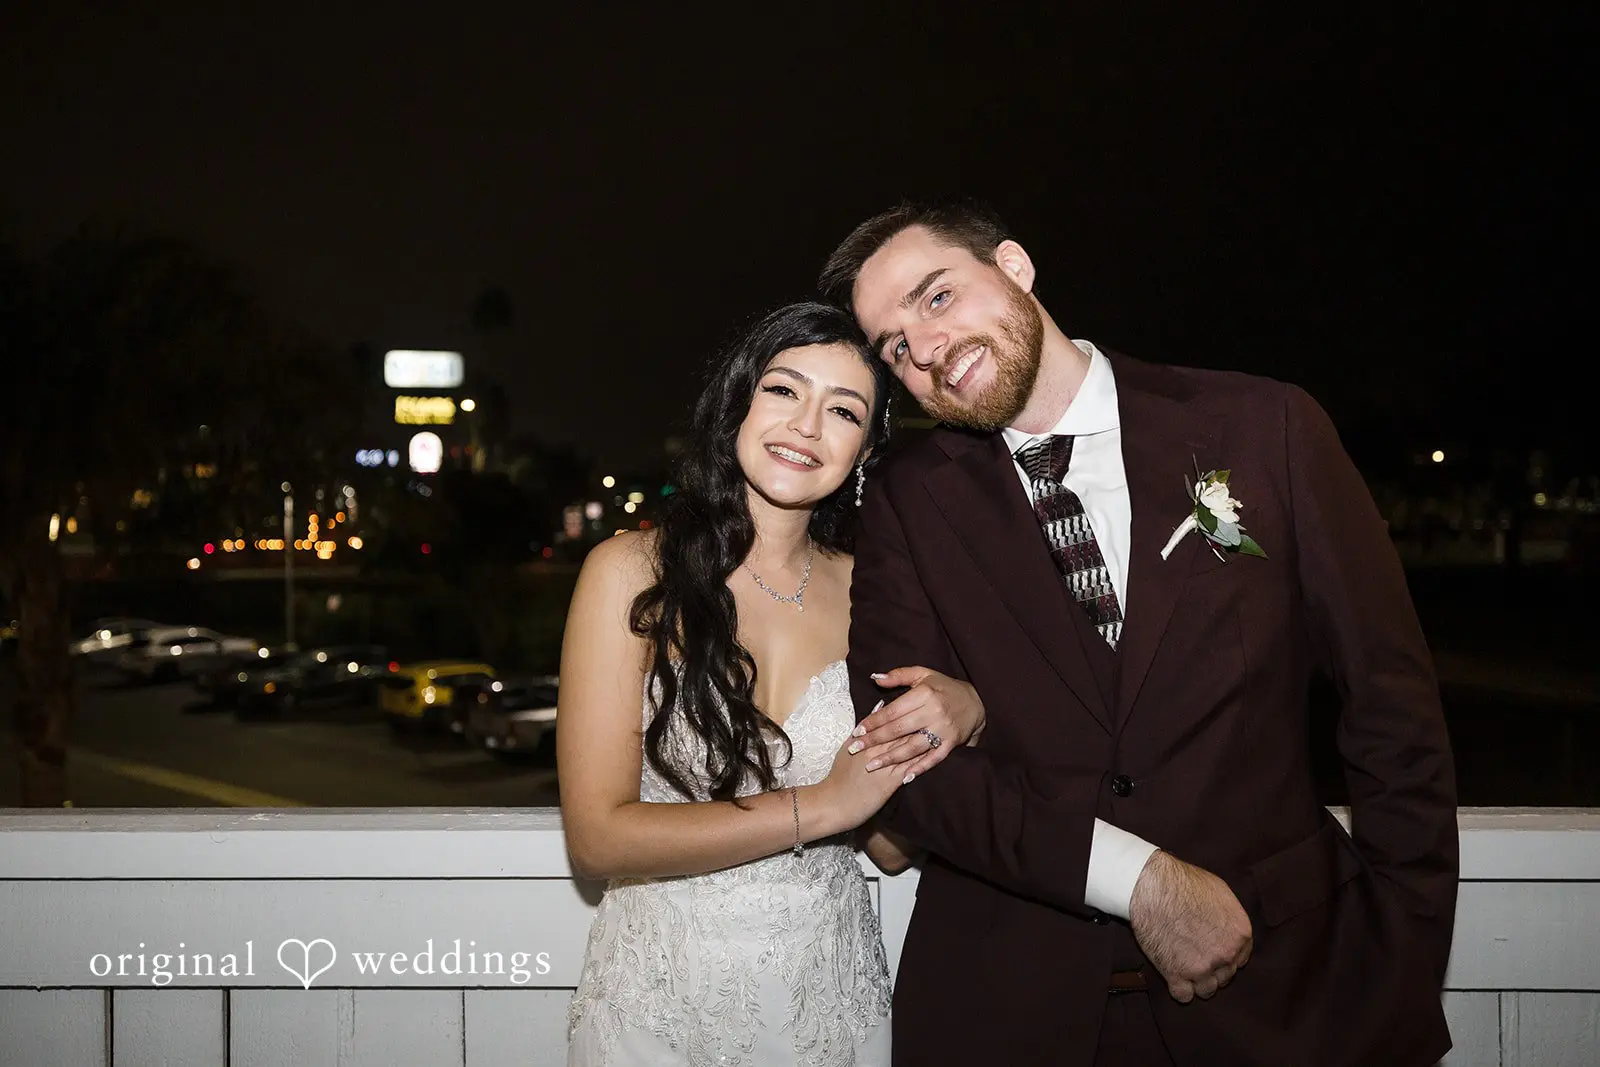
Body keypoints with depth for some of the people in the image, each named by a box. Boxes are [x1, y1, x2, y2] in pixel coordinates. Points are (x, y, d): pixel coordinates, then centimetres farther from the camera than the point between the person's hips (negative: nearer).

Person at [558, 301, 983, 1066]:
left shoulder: (862, 592, -2)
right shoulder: (631, 573, -12)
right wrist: (820, 806, -17)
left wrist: (955, 721, -18)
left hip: (833, 995, 3)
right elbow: (597, 839, -17)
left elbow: (890, 846, 0)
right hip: (664, 1000, -3)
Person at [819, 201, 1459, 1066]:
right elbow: (899, 752, -8)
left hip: (1277, 994, 0)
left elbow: (1394, 717, -3)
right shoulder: (907, 503, -2)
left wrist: (1399, 982, -6)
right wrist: (1138, 878, -17)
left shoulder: (1266, 427, -5)